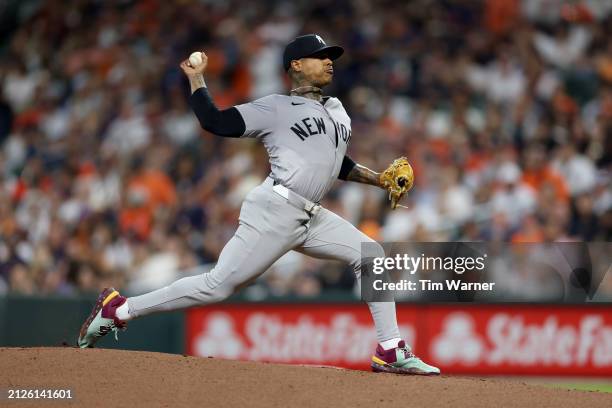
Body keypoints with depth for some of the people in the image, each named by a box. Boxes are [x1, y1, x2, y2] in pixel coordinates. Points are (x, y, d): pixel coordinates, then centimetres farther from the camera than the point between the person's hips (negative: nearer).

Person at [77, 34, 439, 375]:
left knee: (370, 254, -1)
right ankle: (118, 310, -2)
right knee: (219, 285, -11)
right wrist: (196, 79, -4)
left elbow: (338, 164, 31)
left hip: (311, 218, 7)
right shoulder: (276, 108, 0)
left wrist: (377, 179, 19)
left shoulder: (338, 113, 21)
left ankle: (391, 353, 1)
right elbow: (215, 122, -5)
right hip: (275, 210, -7)